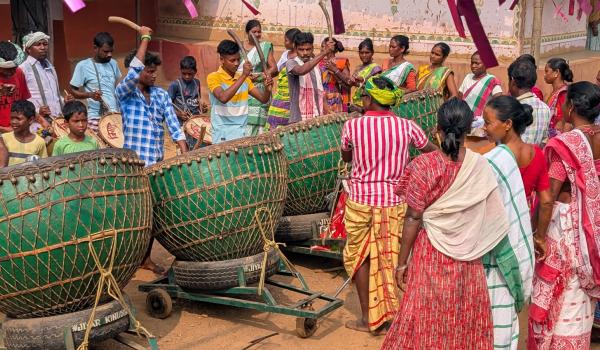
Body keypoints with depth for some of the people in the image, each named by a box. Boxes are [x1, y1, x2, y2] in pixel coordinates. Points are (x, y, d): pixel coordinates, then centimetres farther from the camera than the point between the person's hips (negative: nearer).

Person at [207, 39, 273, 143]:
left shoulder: (244, 79, 11)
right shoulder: (213, 77, -6)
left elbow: (263, 99, 10)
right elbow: (223, 98, -24)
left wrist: (267, 88, -12)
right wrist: (243, 76, -25)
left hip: (244, 135, 5)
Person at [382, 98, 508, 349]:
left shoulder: (424, 166, -16)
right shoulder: (481, 166, -8)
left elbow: (413, 219, -12)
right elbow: (495, 219, -3)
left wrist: (402, 262, -4)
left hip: (432, 254, -2)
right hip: (469, 257, 3)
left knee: (428, 319, 10)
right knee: (464, 319, 16)